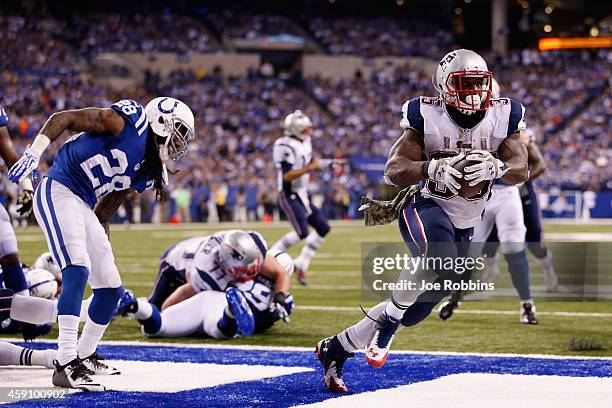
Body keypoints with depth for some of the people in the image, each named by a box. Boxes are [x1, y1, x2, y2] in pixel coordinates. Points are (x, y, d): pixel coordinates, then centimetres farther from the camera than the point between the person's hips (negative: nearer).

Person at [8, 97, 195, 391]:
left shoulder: (149, 173, 15)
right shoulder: (128, 122, -9)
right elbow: (64, 118, -10)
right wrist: (33, 153, -22)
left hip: (83, 208, 9)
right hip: (57, 192, -9)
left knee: (111, 288, 11)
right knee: (77, 270, -24)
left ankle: (84, 355, 30)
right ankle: (66, 365, -28)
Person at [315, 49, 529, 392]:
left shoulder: (502, 118, -6)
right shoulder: (427, 118, -13)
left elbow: (521, 170, -11)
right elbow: (394, 170, -16)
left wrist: (495, 167, -34)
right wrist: (433, 167, -35)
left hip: (464, 225, 5)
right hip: (425, 208, -5)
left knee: (420, 305, 5)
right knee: (441, 261, -39)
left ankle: (336, 348, 21)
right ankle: (389, 320, -16)